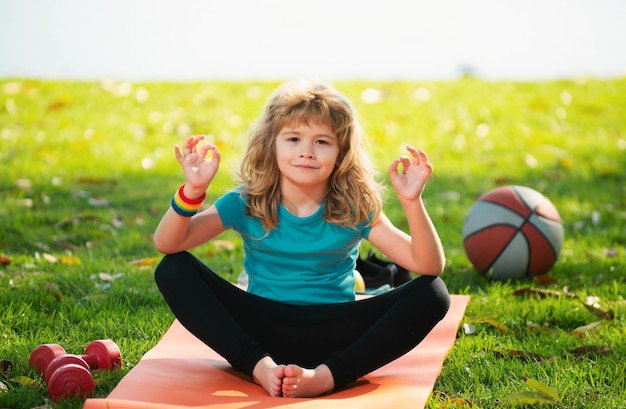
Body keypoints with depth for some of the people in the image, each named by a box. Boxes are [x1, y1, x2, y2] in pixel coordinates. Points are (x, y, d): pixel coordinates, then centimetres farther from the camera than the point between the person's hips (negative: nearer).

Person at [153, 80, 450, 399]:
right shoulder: (246, 204, -4)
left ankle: (325, 377, -34)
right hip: (261, 330, 0)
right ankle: (259, 366, -29)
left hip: (333, 334, 0)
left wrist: (412, 203, -28)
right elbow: (166, 244, -13)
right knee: (173, 270, -18)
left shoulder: (355, 210, -4)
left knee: (432, 294, -23)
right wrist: (193, 191, -30)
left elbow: (430, 265, -12)